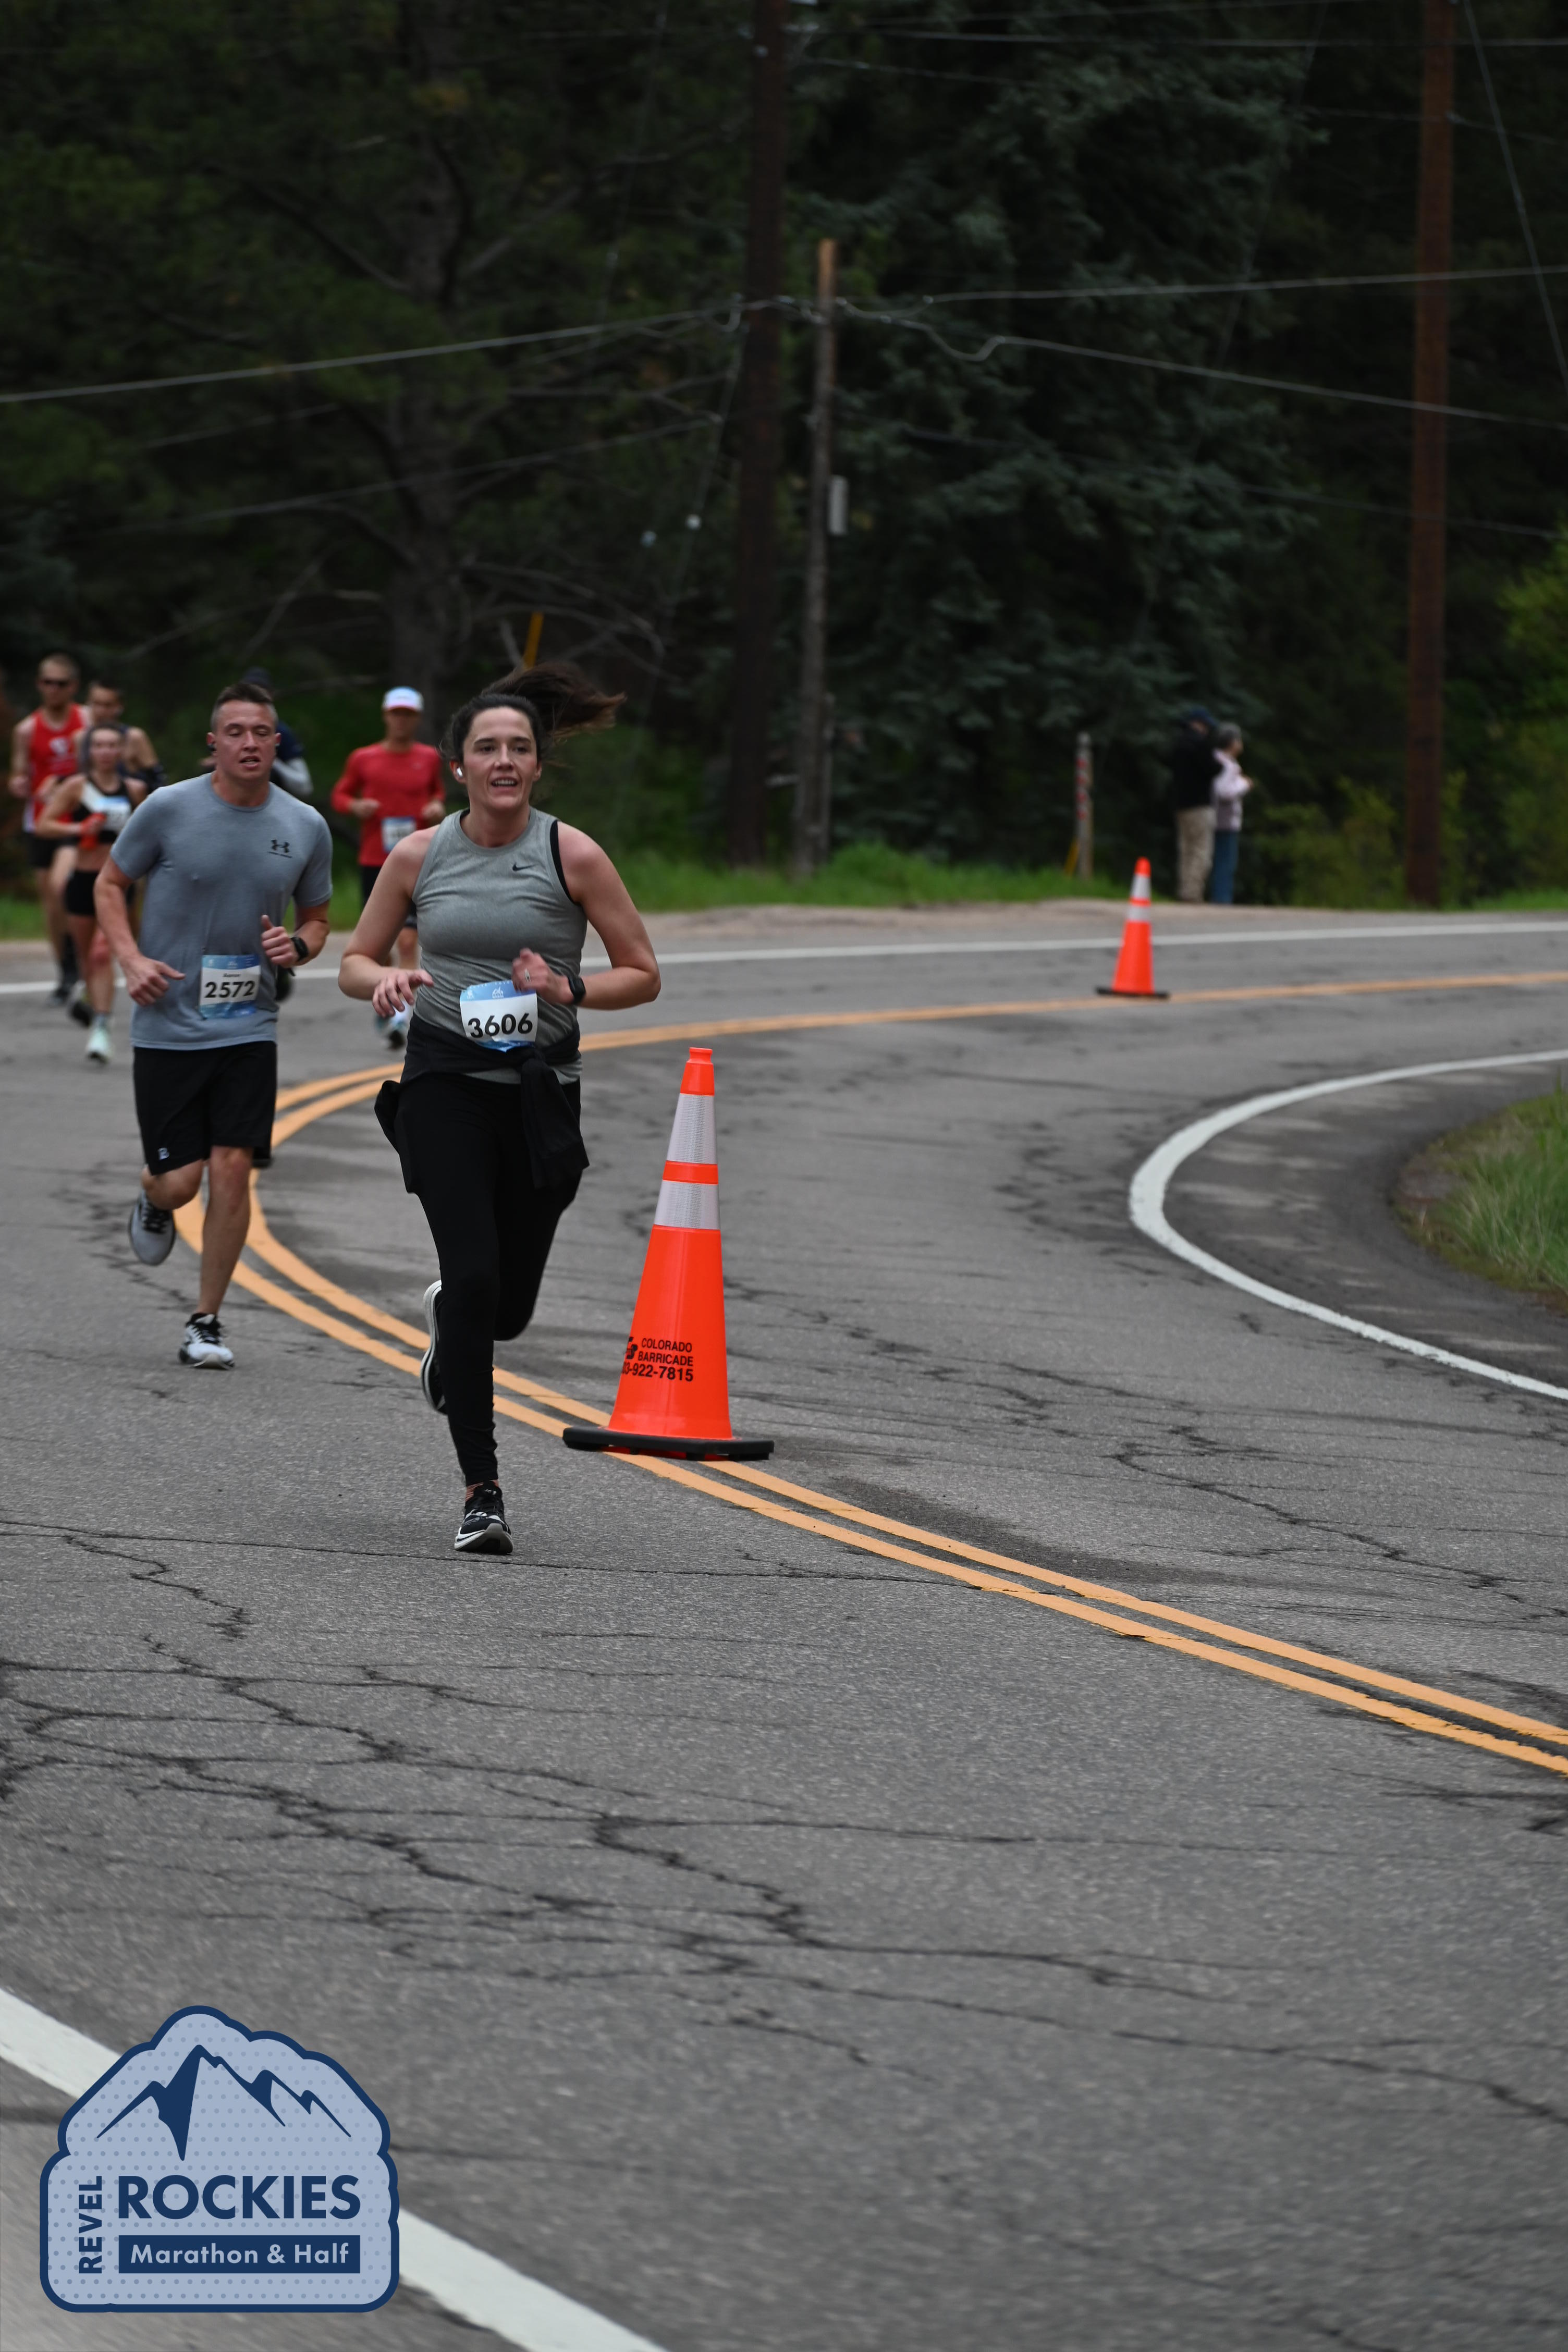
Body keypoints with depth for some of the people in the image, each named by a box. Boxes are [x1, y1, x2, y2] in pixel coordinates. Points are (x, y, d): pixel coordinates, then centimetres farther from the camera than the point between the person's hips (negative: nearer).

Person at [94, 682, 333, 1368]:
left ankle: (206, 1323, 5)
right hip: (167, 1024, -2)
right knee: (179, 1180, -4)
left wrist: (297, 946, -7)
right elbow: (110, 885, 5)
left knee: (232, 1169, -9)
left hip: (248, 1028, 2)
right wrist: (132, 958, -11)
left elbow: (317, 919, 17)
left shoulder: (306, 828, 2)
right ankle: (154, 1203, 36)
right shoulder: (169, 810, -6)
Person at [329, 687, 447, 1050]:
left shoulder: (429, 758, 7)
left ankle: (402, 1019, -21)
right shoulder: (364, 759, 5)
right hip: (374, 862, 1)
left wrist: (438, 807, 2)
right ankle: (386, 1011, 23)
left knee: (408, 941, -15)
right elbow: (340, 795, 14)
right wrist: (356, 807, -8)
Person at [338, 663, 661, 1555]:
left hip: (540, 1088, 0)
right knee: (473, 1274, -17)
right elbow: (357, 960, 12)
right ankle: (482, 1490, -10)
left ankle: (448, 1326, 47)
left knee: (506, 1306, 6)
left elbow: (643, 976, 0)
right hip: (444, 1081, 0)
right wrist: (384, 981, -11)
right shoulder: (419, 856, 1)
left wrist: (568, 990, -18)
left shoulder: (572, 855, -4)